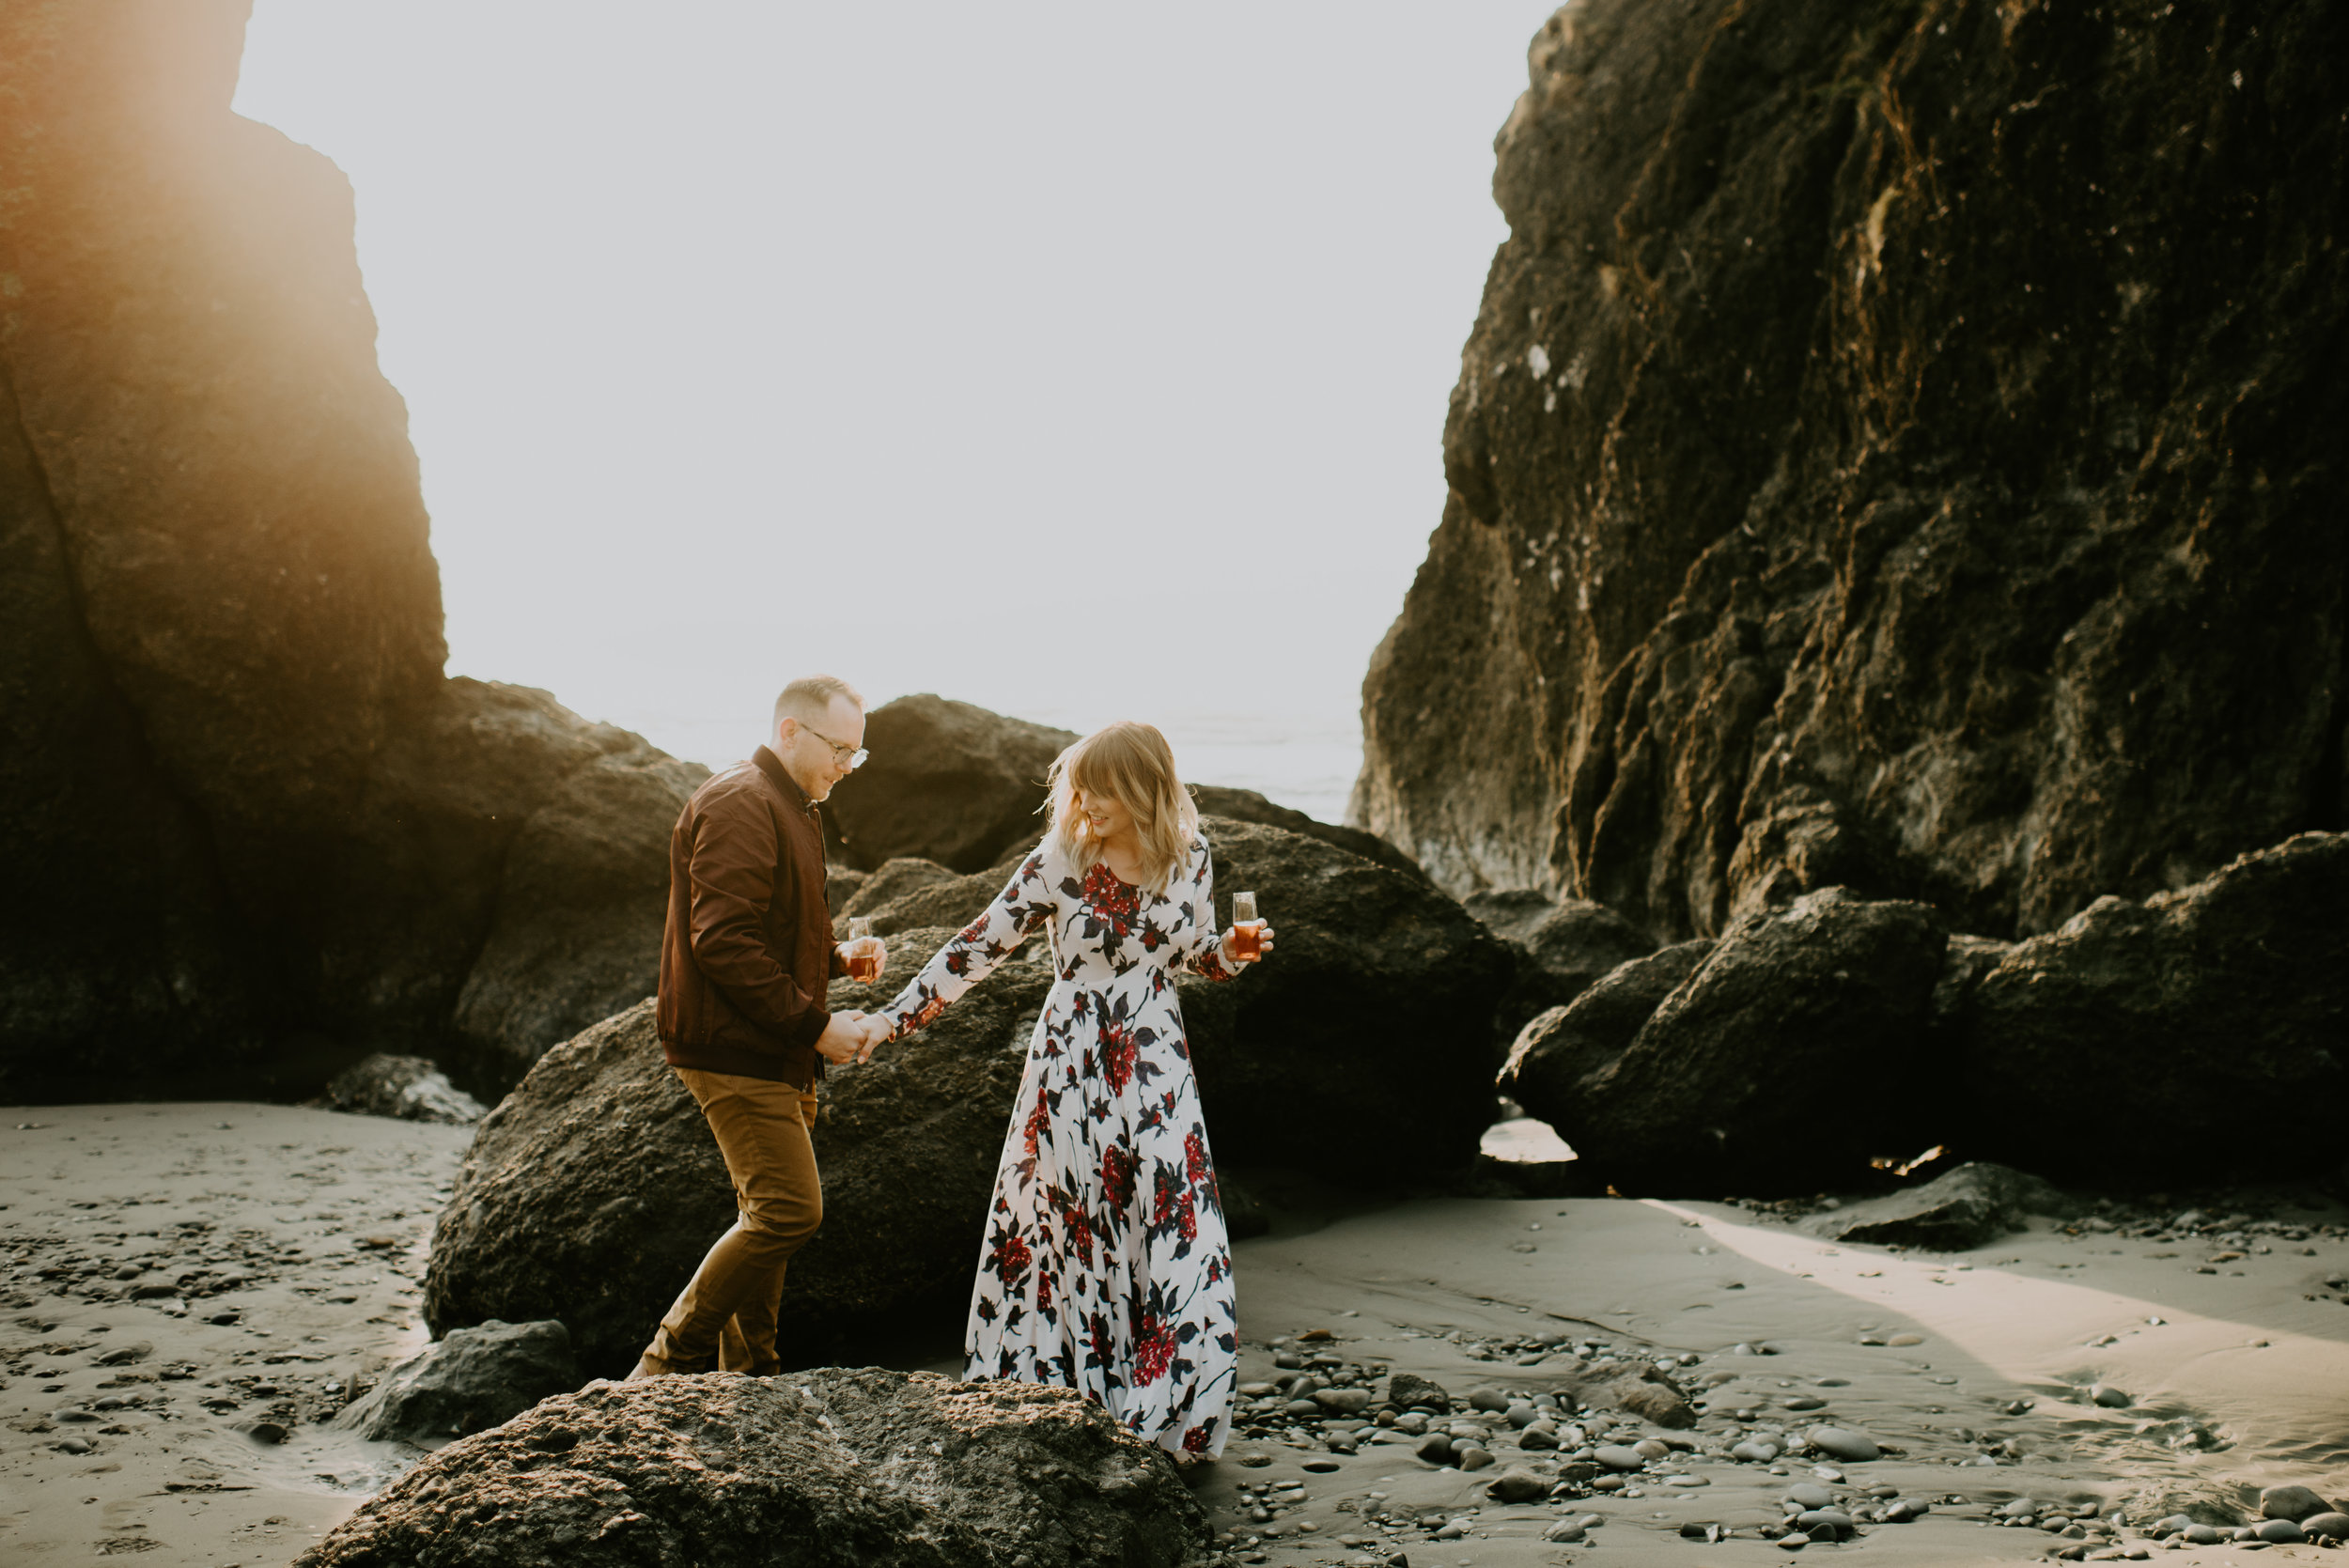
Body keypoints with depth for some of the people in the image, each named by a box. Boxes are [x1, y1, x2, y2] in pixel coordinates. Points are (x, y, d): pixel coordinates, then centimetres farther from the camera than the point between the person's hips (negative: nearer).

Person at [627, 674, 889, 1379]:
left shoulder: (789, 807, 19)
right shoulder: (739, 805, -15)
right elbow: (723, 943, -23)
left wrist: (835, 957, 8)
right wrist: (815, 1025, -21)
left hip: (774, 1055, 10)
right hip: (735, 1049, -10)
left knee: (769, 1212, 13)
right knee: (790, 1209, -13)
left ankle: (748, 1371, 22)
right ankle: (670, 1363, -2)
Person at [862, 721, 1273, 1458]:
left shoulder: (1189, 859, 0)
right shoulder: (1057, 864, -8)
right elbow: (977, 948, -4)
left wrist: (1234, 951, -8)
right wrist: (892, 1019, -7)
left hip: (1155, 1066, 2)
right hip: (1071, 1064, -2)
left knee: (1176, 1228, -3)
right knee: (1070, 1231, 3)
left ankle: (1174, 1411, 10)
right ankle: (1067, 1394, 17)